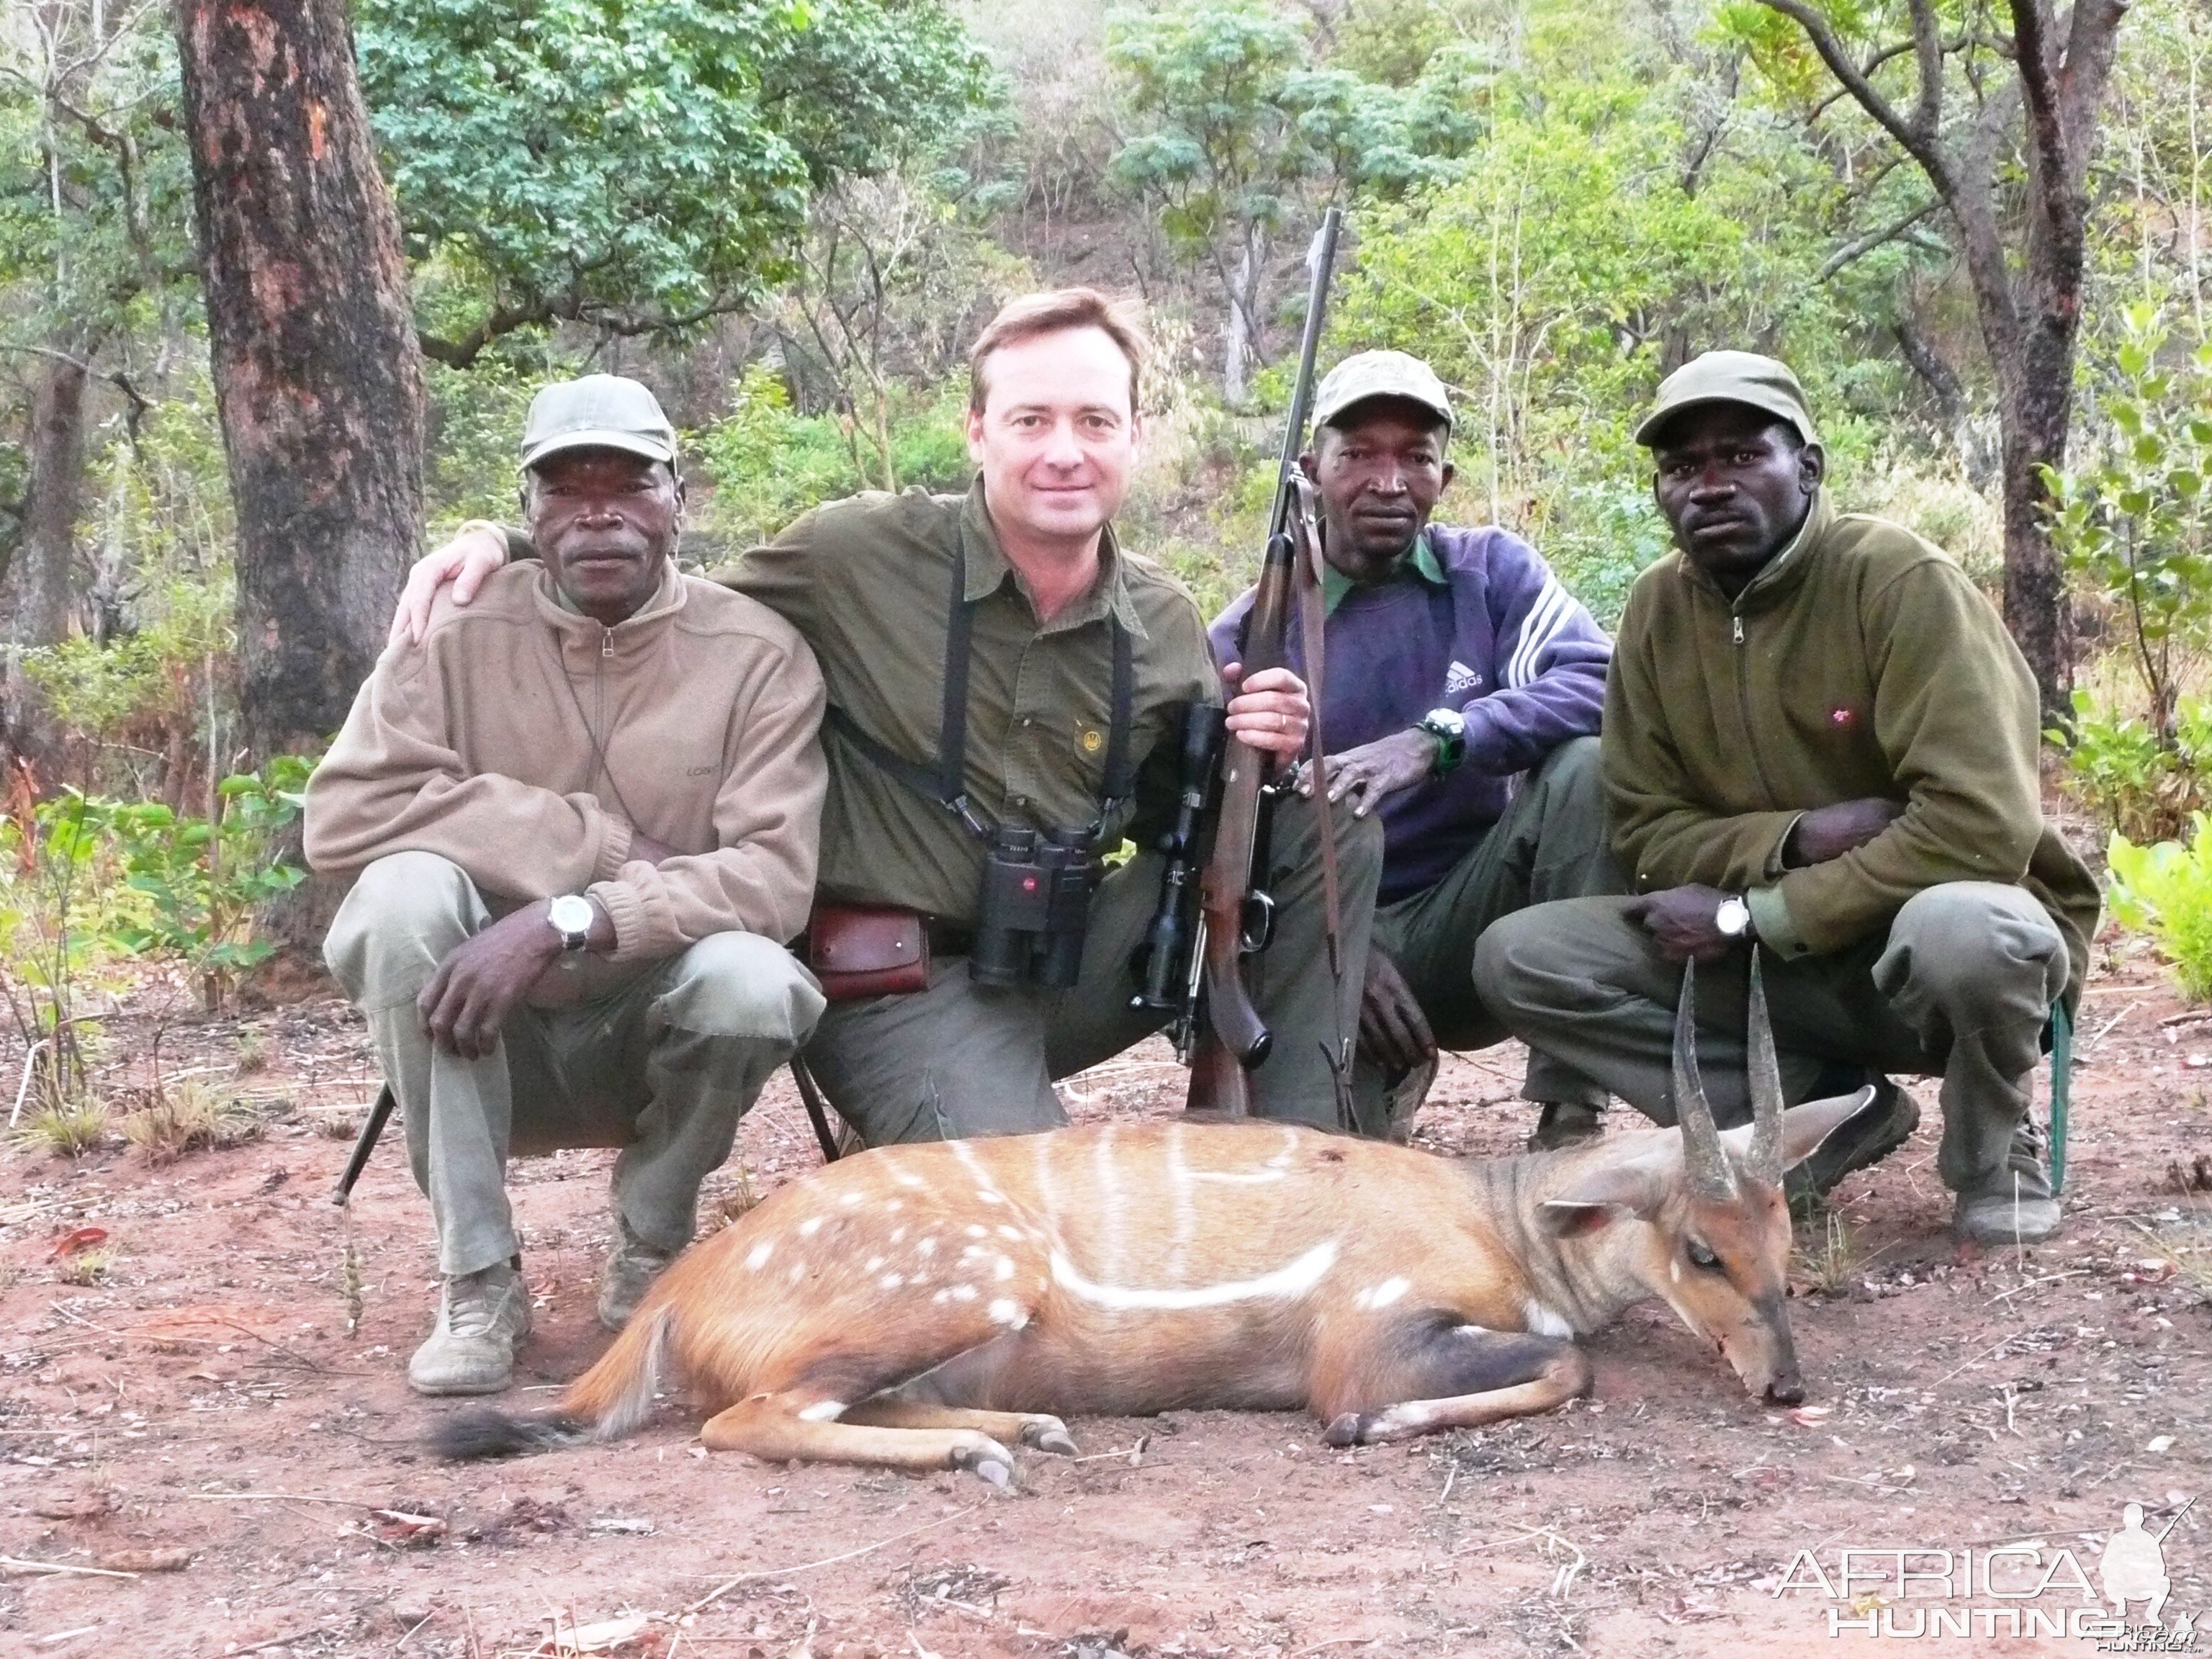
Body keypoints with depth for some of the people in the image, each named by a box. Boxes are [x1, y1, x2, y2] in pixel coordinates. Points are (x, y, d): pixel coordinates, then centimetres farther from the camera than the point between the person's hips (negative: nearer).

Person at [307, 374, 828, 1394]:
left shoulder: (757, 654, -8)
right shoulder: (460, 632, -5)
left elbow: (776, 873, -19)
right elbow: (343, 811, -17)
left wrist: (568, 921, -32)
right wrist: (596, 844, -22)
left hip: (659, 1033, 0)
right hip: (485, 1032, 1)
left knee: (750, 983, -32)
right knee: (405, 890, -28)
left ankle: (651, 1257, 0)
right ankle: (478, 1278, -15)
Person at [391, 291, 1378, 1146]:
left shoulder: (1164, 627, 3)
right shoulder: (863, 553, -10)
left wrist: (1256, 757, -6)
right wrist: (504, 541, -7)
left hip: (1069, 966, 6)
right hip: (899, 986, -6)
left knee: (1327, 834, -5)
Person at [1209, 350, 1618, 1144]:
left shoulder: (1493, 570, 2)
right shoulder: (1249, 632, 1)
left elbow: (1600, 686, -16)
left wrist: (1437, 741, -32)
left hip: (1471, 914, 2)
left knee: (1586, 763, -26)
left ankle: (1572, 1111, -23)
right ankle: (1384, 1073, 8)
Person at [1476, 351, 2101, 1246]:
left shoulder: (1900, 580, -18)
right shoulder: (1657, 610, -3)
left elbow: (1981, 825, -26)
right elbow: (1646, 833, -1)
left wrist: (1749, 914, -22)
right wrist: (1795, 841, -21)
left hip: (1959, 923, -4)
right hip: (1787, 961, 5)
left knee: (1959, 928, -40)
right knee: (1519, 957, -12)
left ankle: (1994, 1155, -6)